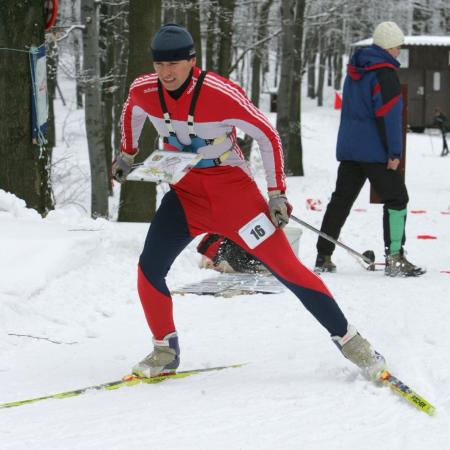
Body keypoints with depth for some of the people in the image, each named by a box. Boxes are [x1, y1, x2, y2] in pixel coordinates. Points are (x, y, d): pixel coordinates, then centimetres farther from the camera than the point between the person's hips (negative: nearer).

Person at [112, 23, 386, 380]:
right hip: (186, 192, 4)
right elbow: (133, 112, 16)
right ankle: (165, 351, 9)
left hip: (233, 189, -4)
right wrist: (127, 154, 26)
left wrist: (277, 193, -12)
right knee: (150, 270, -11)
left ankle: (348, 339, 1)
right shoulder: (143, 92, -11)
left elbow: (267, 136, -13)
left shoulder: (221, 94, -25)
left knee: (286, 267, -9)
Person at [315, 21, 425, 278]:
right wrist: (395, 152, -17)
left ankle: (324, 257, 10)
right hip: (375, 151, -8)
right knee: (396, 199, -1)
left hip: (348, 148, 8)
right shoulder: (386, 74, -13)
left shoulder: (355, 70, 14)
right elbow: (389, 115, -19)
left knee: (341, 200, 11)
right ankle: (395, 259, -8)